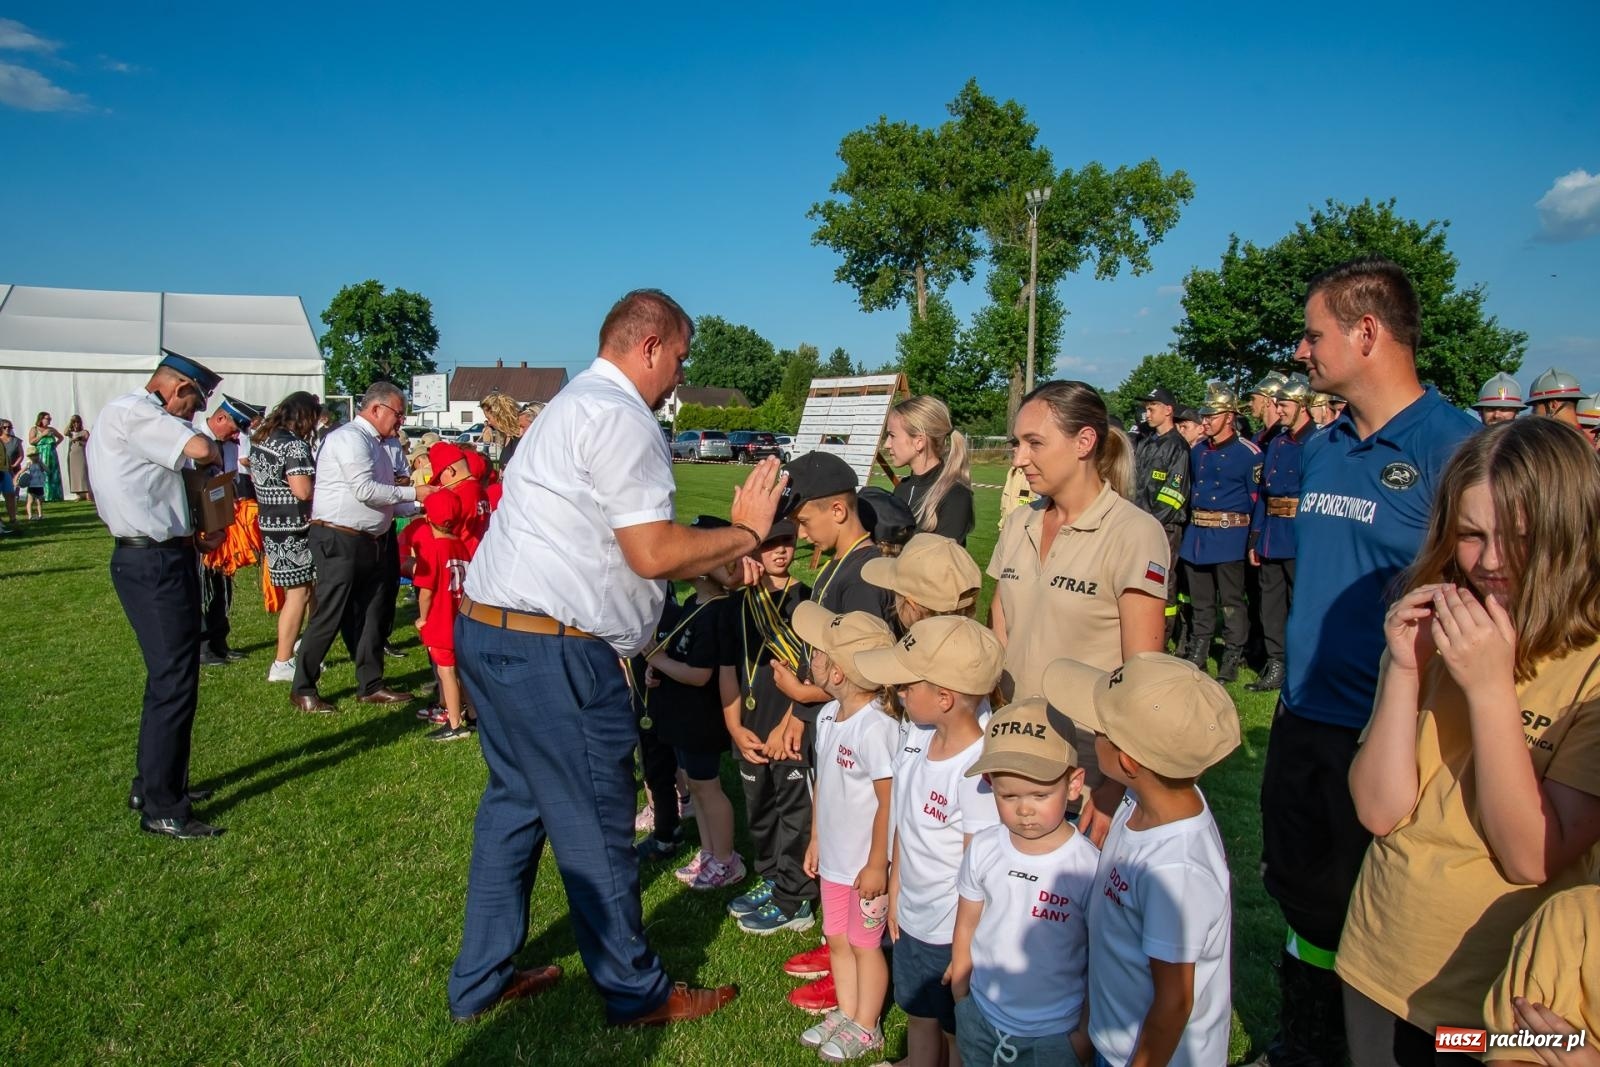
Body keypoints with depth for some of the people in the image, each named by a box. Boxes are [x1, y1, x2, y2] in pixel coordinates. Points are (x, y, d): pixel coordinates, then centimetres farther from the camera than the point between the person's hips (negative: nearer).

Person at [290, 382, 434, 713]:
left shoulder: (375, 444, 17)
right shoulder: (349, 438, -12)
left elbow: (382, 499, 18)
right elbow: (365, 491, -21)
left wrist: (421, 504, 7)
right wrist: (412, 492, -14)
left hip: (367, 542, 9)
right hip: (338, 540, -9)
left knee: (371, 613, 11)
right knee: (329, 617, -2)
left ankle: (370, 686, 20)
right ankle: (303, 690, 10)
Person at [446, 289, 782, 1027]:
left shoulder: (576, 405, 19)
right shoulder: (620, 416, -14)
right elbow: (653, 554, -18)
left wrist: (723, 563, 17)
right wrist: (746, 533, -4)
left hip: (488, 632, 10)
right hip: (551, 653, -10)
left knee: (514, 803, 19)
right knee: (596, 828, 4)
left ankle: (479, 983, 33)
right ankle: (636, 994, 22)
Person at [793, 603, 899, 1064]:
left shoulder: (875, 728, -29)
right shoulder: (828, 715, -2)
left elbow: (889, 802, -24)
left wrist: (877, 865, -18)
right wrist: (816, 839, 16)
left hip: (865, 863, -8)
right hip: (834, 856, 8)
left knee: (865, 944, 12)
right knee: (837, 939, 22)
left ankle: (865, 1028, 32)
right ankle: (845, 1012, 42)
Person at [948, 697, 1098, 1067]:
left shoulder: (1089, 867, -22)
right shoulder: (983, 849, -11)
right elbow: (966, 926, 3)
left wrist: (1086, 1032, -3)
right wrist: (960, 997, 10)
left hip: (1052, 1035, -3)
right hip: (979, 1017, 3)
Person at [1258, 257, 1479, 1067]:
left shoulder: (1455, 444, -14)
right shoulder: (1320, 448, 7)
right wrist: (1295, 681, 16)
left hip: (1386, 734, -7)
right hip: (1302, 719, 7)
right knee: (1301, 893, 21)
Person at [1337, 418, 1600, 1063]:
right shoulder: (1432, 636, -3)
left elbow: (1532, 858, -22)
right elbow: (1380, 810, -10)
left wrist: (1491, 689, -29)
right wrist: (1404, 670, -21)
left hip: (1506, 1002, -3)